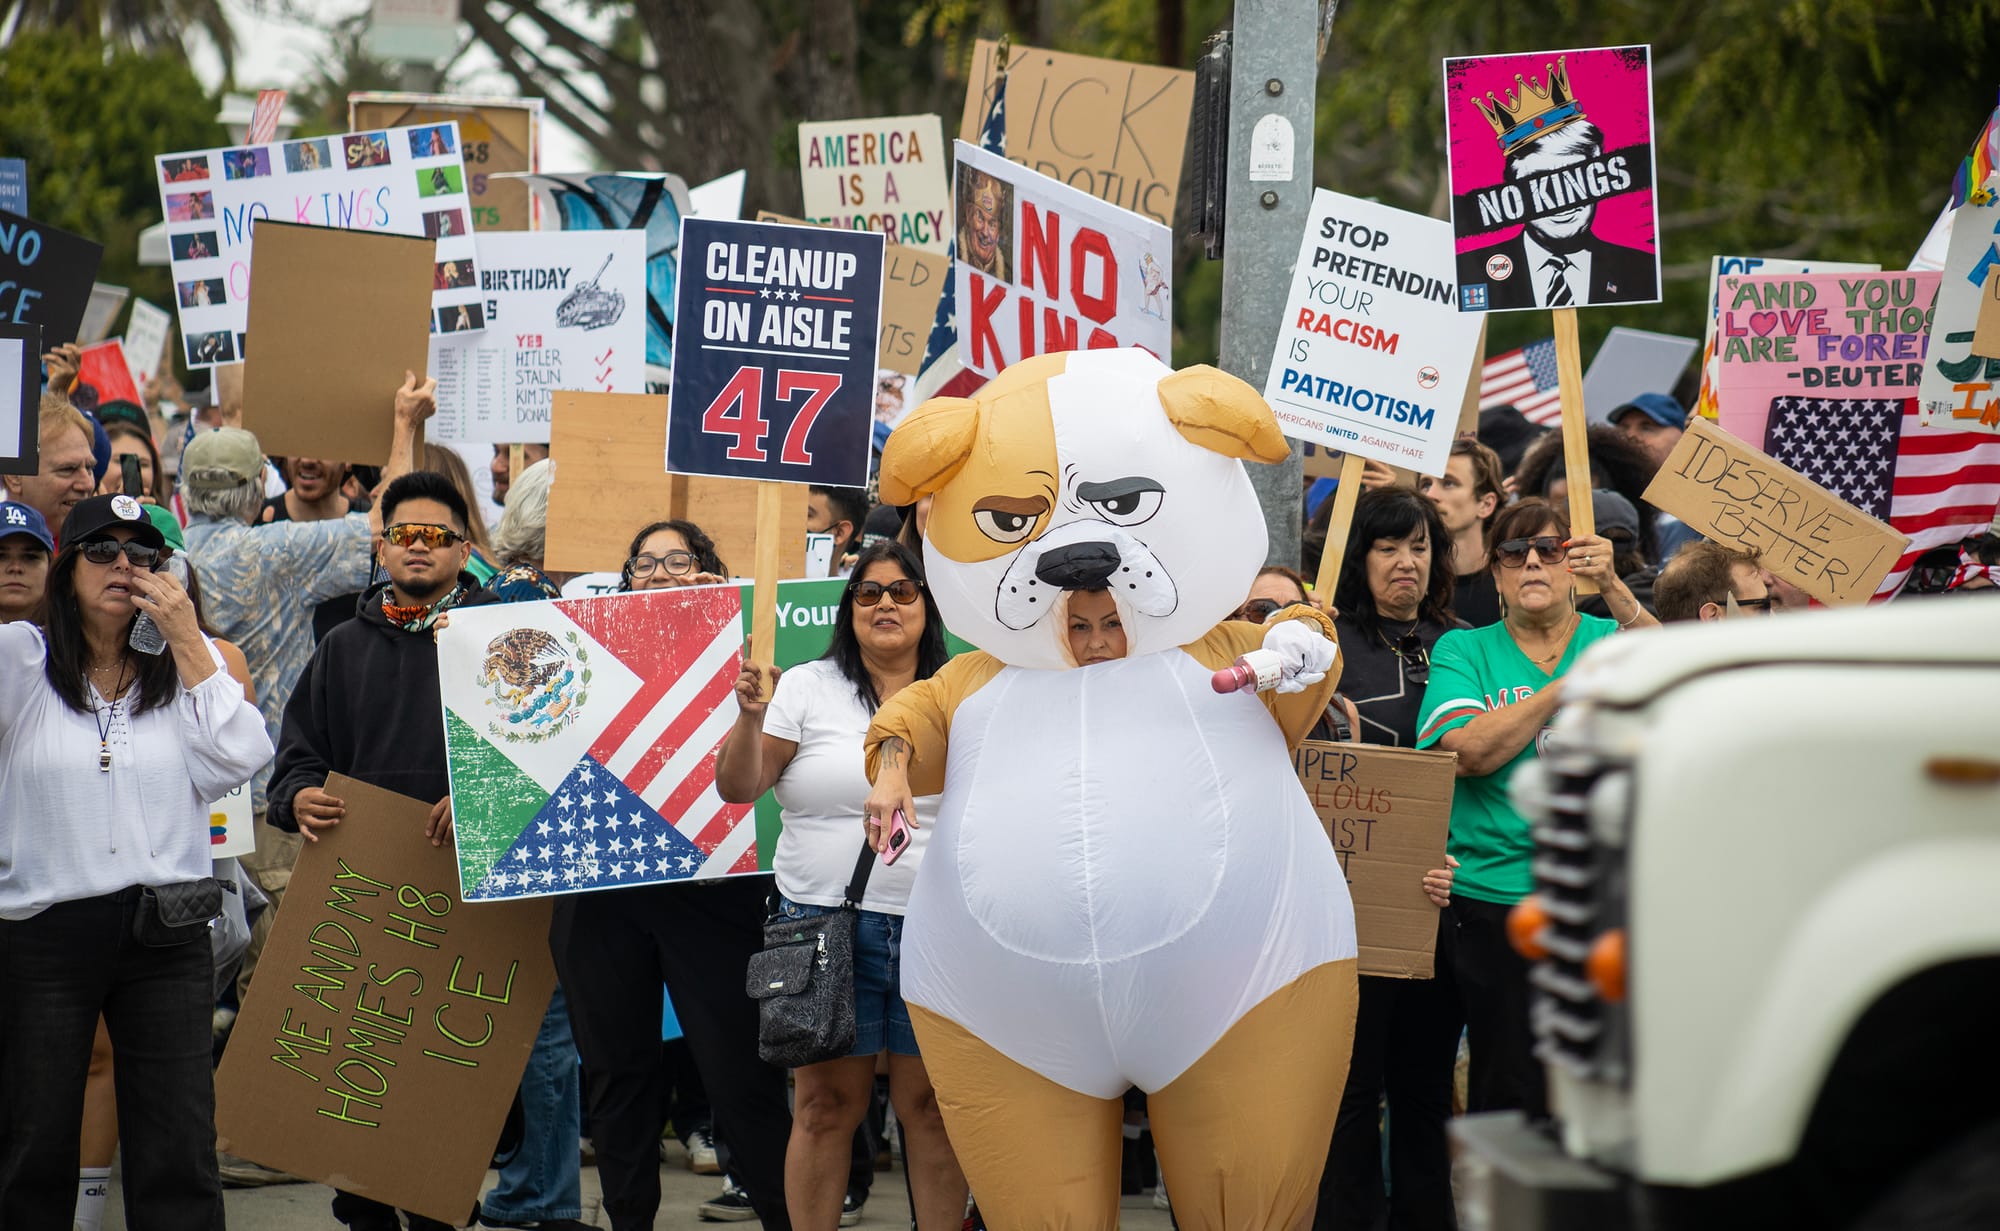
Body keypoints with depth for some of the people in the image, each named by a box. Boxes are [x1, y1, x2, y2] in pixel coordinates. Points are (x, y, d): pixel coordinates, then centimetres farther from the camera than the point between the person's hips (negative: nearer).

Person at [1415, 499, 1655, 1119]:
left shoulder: (1612, 639, 10)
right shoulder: (1464, 651, 8)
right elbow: (1469, 752, -9)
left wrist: (1614, 590, -26)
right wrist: (1572, 684, -11)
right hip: (1498, 900, 0)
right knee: (1510, 1097, 3)